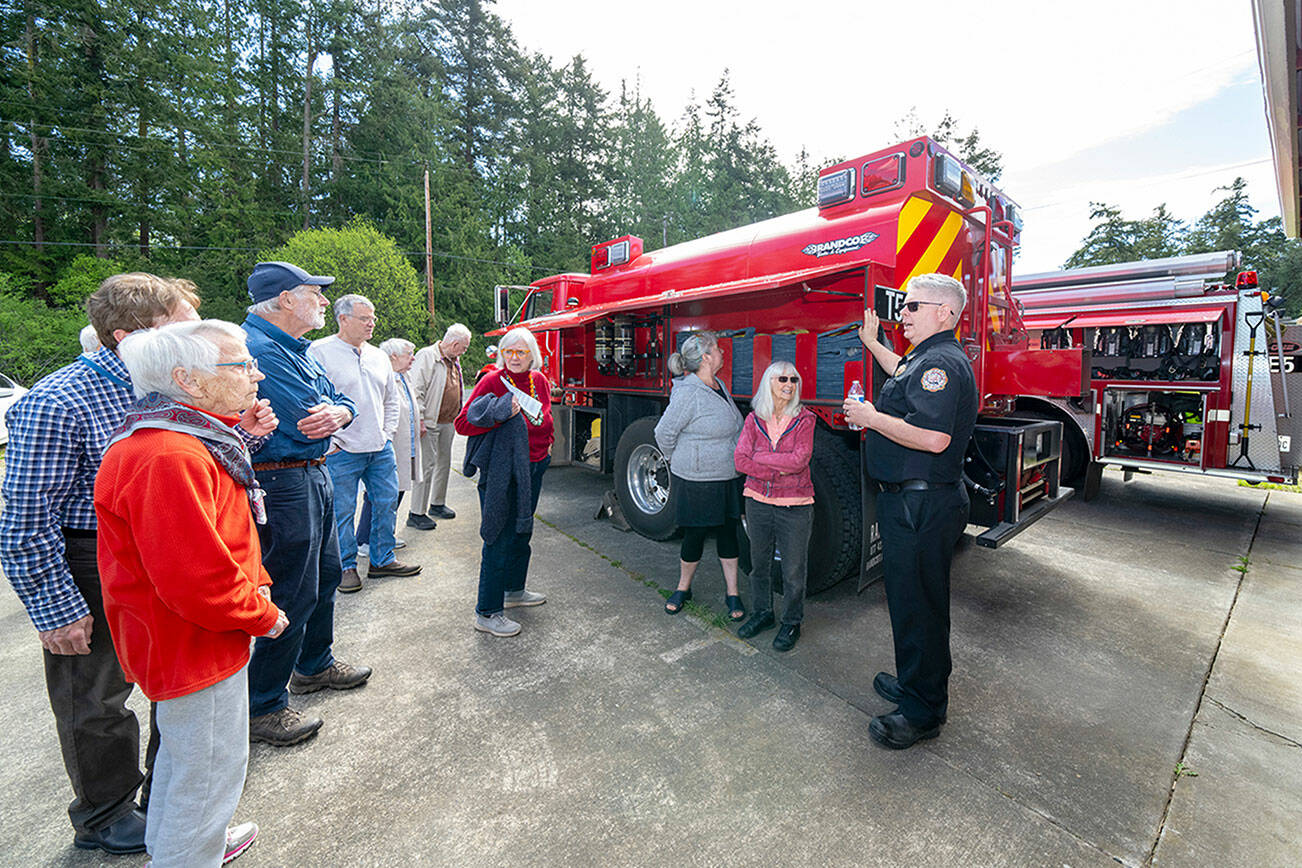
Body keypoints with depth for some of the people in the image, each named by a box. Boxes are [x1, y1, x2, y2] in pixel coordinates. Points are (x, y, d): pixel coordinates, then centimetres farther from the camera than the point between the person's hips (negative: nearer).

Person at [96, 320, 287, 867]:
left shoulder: (193, 439, 5)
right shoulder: (168, 458, -31)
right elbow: (197, 578, -31)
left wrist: (254, 580, 6)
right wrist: (263, 615, -17)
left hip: (192, 635, 11)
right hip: (195, 646, -11)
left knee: (184, 752, 30)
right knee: (210, 769, 10)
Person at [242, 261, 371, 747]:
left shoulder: (295, 349, 14)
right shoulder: (258, 349, -18)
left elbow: (341, 400, 12)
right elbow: (303, 423, -24)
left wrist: (337, 412, -12)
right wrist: (325, 414, -1)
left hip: (313, 476, 11)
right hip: (283, 483, -10)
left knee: (325, 574, 21)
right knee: (291, 596, -1)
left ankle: (314, 666, 40)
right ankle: (263, 708, 17)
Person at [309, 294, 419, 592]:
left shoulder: (379, 356, 13)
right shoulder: (319, 352, -7)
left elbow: (391, 400, 21)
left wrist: (388, 434, 11)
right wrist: (329, 441, -12)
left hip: (381, 449, 6)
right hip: (341, 452, -6)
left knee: (387, 503, 10)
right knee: (342, 512, 4)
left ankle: (382, 560, 25)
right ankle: (346, 567, 21)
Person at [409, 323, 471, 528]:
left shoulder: (454, 360, 14)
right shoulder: (427, 356, -12)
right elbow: (416, 390, -17)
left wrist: (457, 415, 19)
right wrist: (419, 420, -19)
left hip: (448, 422, 8)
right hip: (430, 422, -8)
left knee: (444, 463, 15)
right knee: (427, 465, -7)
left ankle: (437, 504, 29)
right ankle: (416, 513, 1)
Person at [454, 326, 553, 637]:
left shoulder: (540, 381, 8)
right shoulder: (492, 381, -10)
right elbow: (462, 424, -14)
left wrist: (545, 445, 11)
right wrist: (500, 414, -22)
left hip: (533, 468, 7)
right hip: (502, 472, -7)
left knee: (522, 531, 19)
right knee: (500, 538, -4)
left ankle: (514, 590, 38)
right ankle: (487, 613, 8)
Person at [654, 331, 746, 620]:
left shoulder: (718, 385, 7)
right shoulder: (688, 393, -19)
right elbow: (665, 433, -12)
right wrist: (680, 464, 2)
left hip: (726, 477, 7)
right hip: (696, 481, -7)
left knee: (728, 532, 12)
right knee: (695, 535, 6)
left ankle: (732, 594, 26)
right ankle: (683, 588, 29)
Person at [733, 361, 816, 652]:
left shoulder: (805, 419, -5)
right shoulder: (754, 419, 1)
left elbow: (799, 459, -17)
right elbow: (740, 459, -8)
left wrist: (759, 457, -12)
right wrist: (778, 471, -16)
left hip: (794, 507, -2)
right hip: (758, 501, 3)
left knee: (793, 571, 7)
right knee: (759, 564, 17)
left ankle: (791, 623, 28)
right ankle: (762, 612, 37)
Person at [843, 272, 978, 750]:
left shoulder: (941, 362, -18)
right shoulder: (927, 358, 16)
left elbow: (934, 438, -30)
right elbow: (905, 376, 41)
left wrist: (871, 418, -19)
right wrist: (872, 342, 41)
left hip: (922, 506, -11)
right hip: (909, 501, 11)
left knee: (917, 605, 1)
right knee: (908, 598, 21)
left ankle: (923, 711, 17)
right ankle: (914, 681, 37)